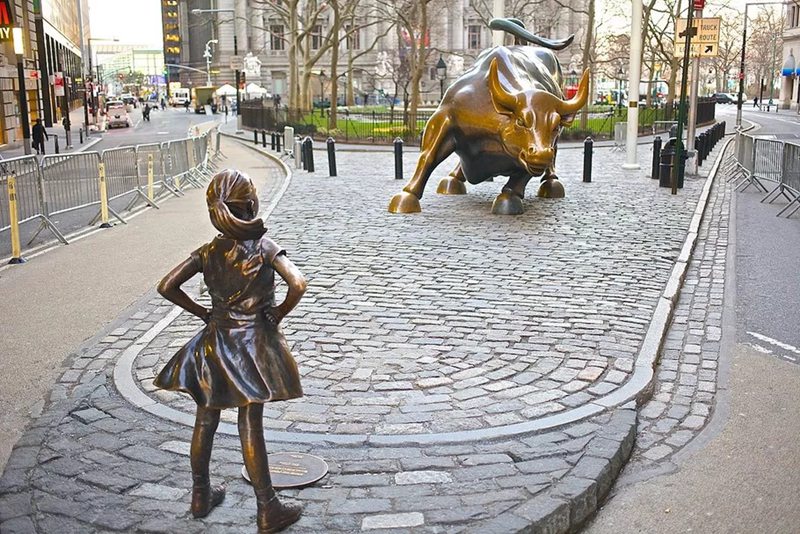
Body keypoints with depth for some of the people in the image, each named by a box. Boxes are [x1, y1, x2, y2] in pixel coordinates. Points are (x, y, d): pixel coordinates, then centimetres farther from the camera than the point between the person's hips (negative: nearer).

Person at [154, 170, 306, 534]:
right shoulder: (263, 247, -12)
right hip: (252, 341, -4)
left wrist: (202, 312, 7)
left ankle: (201, 495, 31)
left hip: (215, 340, 4)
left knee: (205, 421, 16)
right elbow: (297, 284, -24)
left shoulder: (208, 252, -1)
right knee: (250, 426, 0)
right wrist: (278, 315, -8)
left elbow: (167, 287, -3)